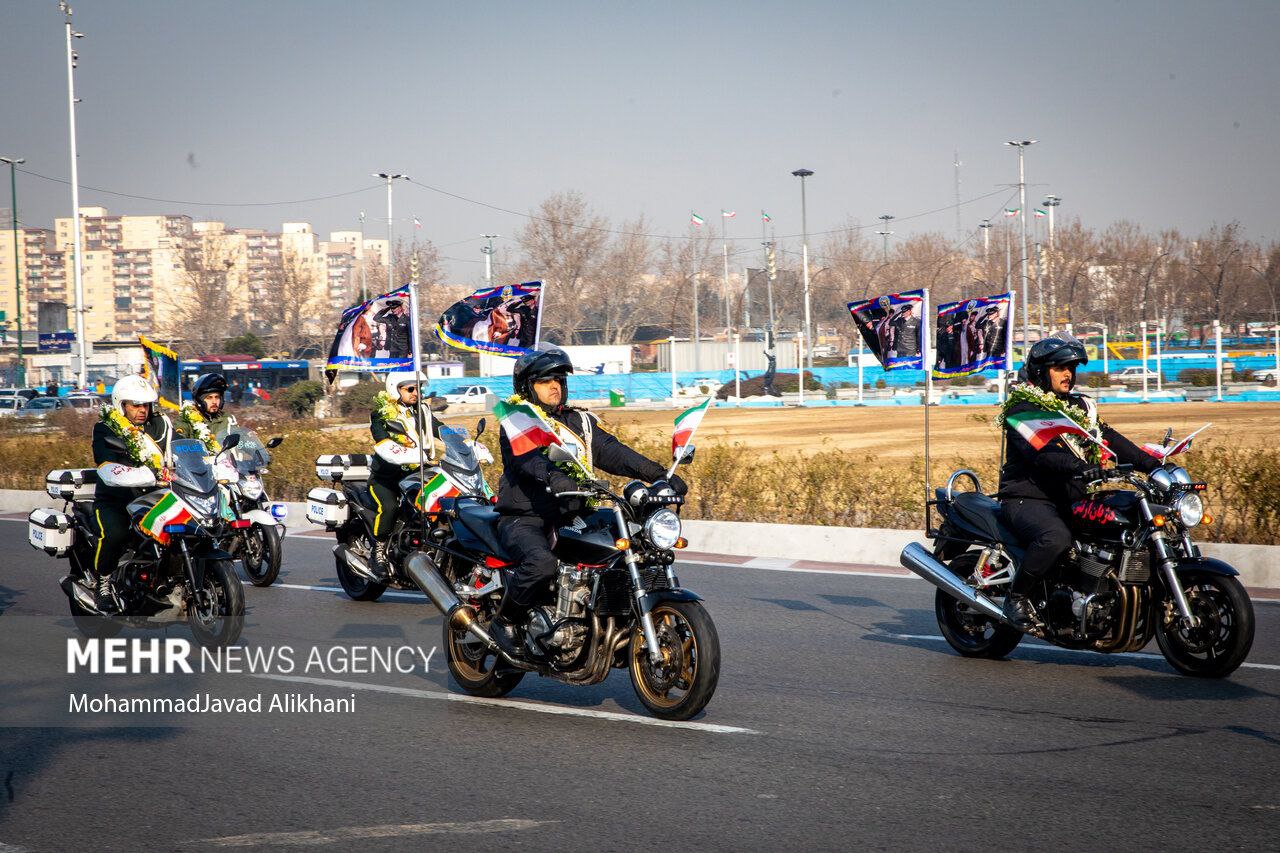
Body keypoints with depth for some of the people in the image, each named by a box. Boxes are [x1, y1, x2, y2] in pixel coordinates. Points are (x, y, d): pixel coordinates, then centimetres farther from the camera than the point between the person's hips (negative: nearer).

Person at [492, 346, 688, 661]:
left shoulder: (579, 422, 18)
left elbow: (612, 452, 7)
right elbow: (529, 457, -22)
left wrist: (659, 474, -8)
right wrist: (554, 477, -44)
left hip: (571, 518, 6)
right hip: (525, 520, -6)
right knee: (542, 562, -36)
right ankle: (505, 621, -13)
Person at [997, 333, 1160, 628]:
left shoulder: (1079, 407, 19)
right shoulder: (1023, 408, -7)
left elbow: (1108, 438, 12)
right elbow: (1038, 450, -24)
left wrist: (1149, 462, -3)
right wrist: (1079, 467, -40)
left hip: (1069, 500, 8)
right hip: (1027, 499, -8)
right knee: (1056, 538, -37)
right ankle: (1015, 596, -18)